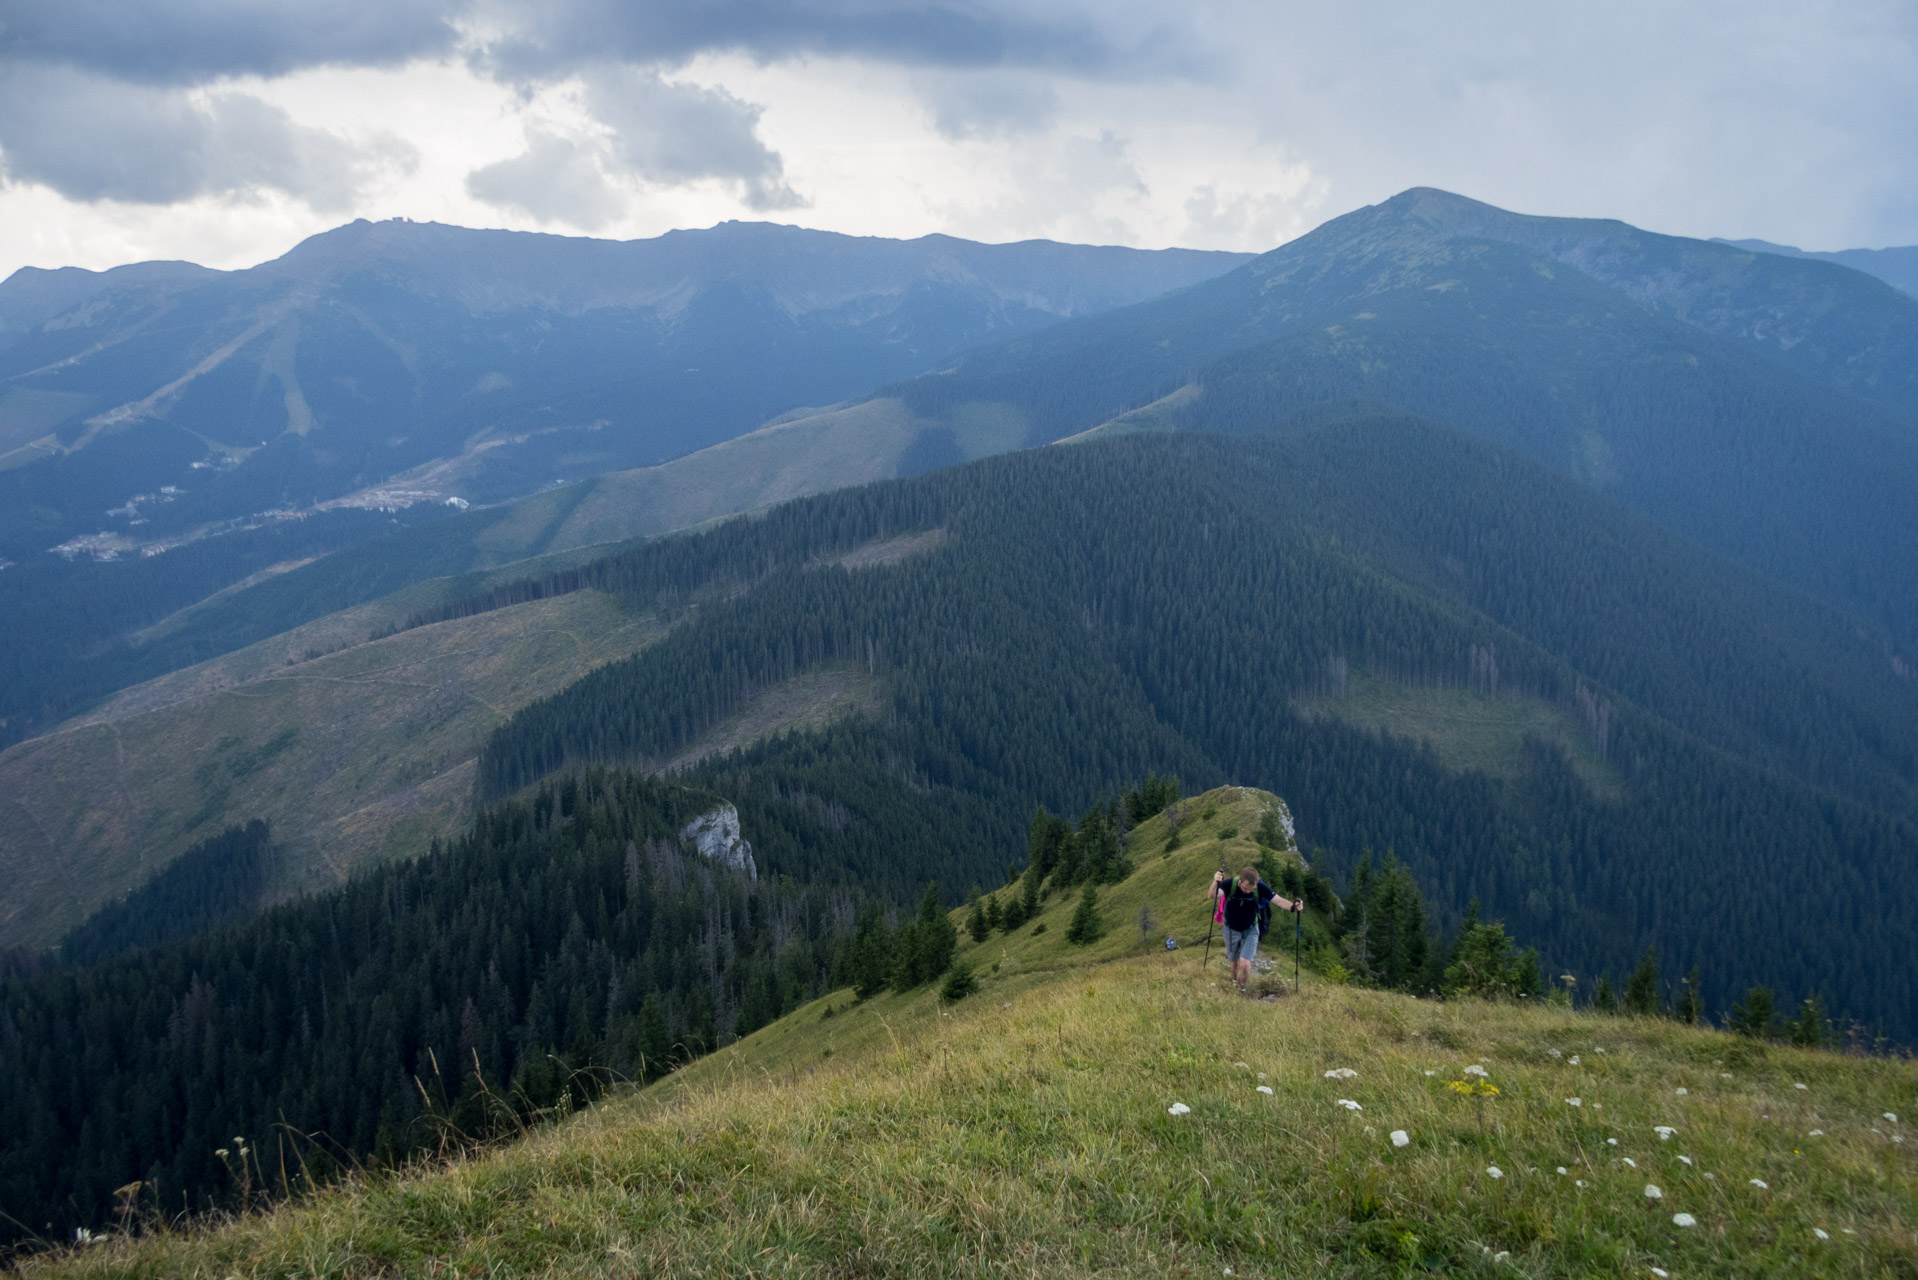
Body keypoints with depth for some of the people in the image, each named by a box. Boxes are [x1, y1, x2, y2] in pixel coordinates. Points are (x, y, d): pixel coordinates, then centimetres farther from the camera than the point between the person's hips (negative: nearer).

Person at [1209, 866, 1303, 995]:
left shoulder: (1261, 887, -24)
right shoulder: (1229, 885, -28)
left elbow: (1278, 900, -23)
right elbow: (1213, 895, -44)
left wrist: (1293, 906, -44)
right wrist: (1216, 883, -67)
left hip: (1250, 930, 0)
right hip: (1231, 930, 0)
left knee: (1244, 964, -14)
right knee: (1233, 963, 17)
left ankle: (1242, 990, 14)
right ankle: (1234, 983, 48)